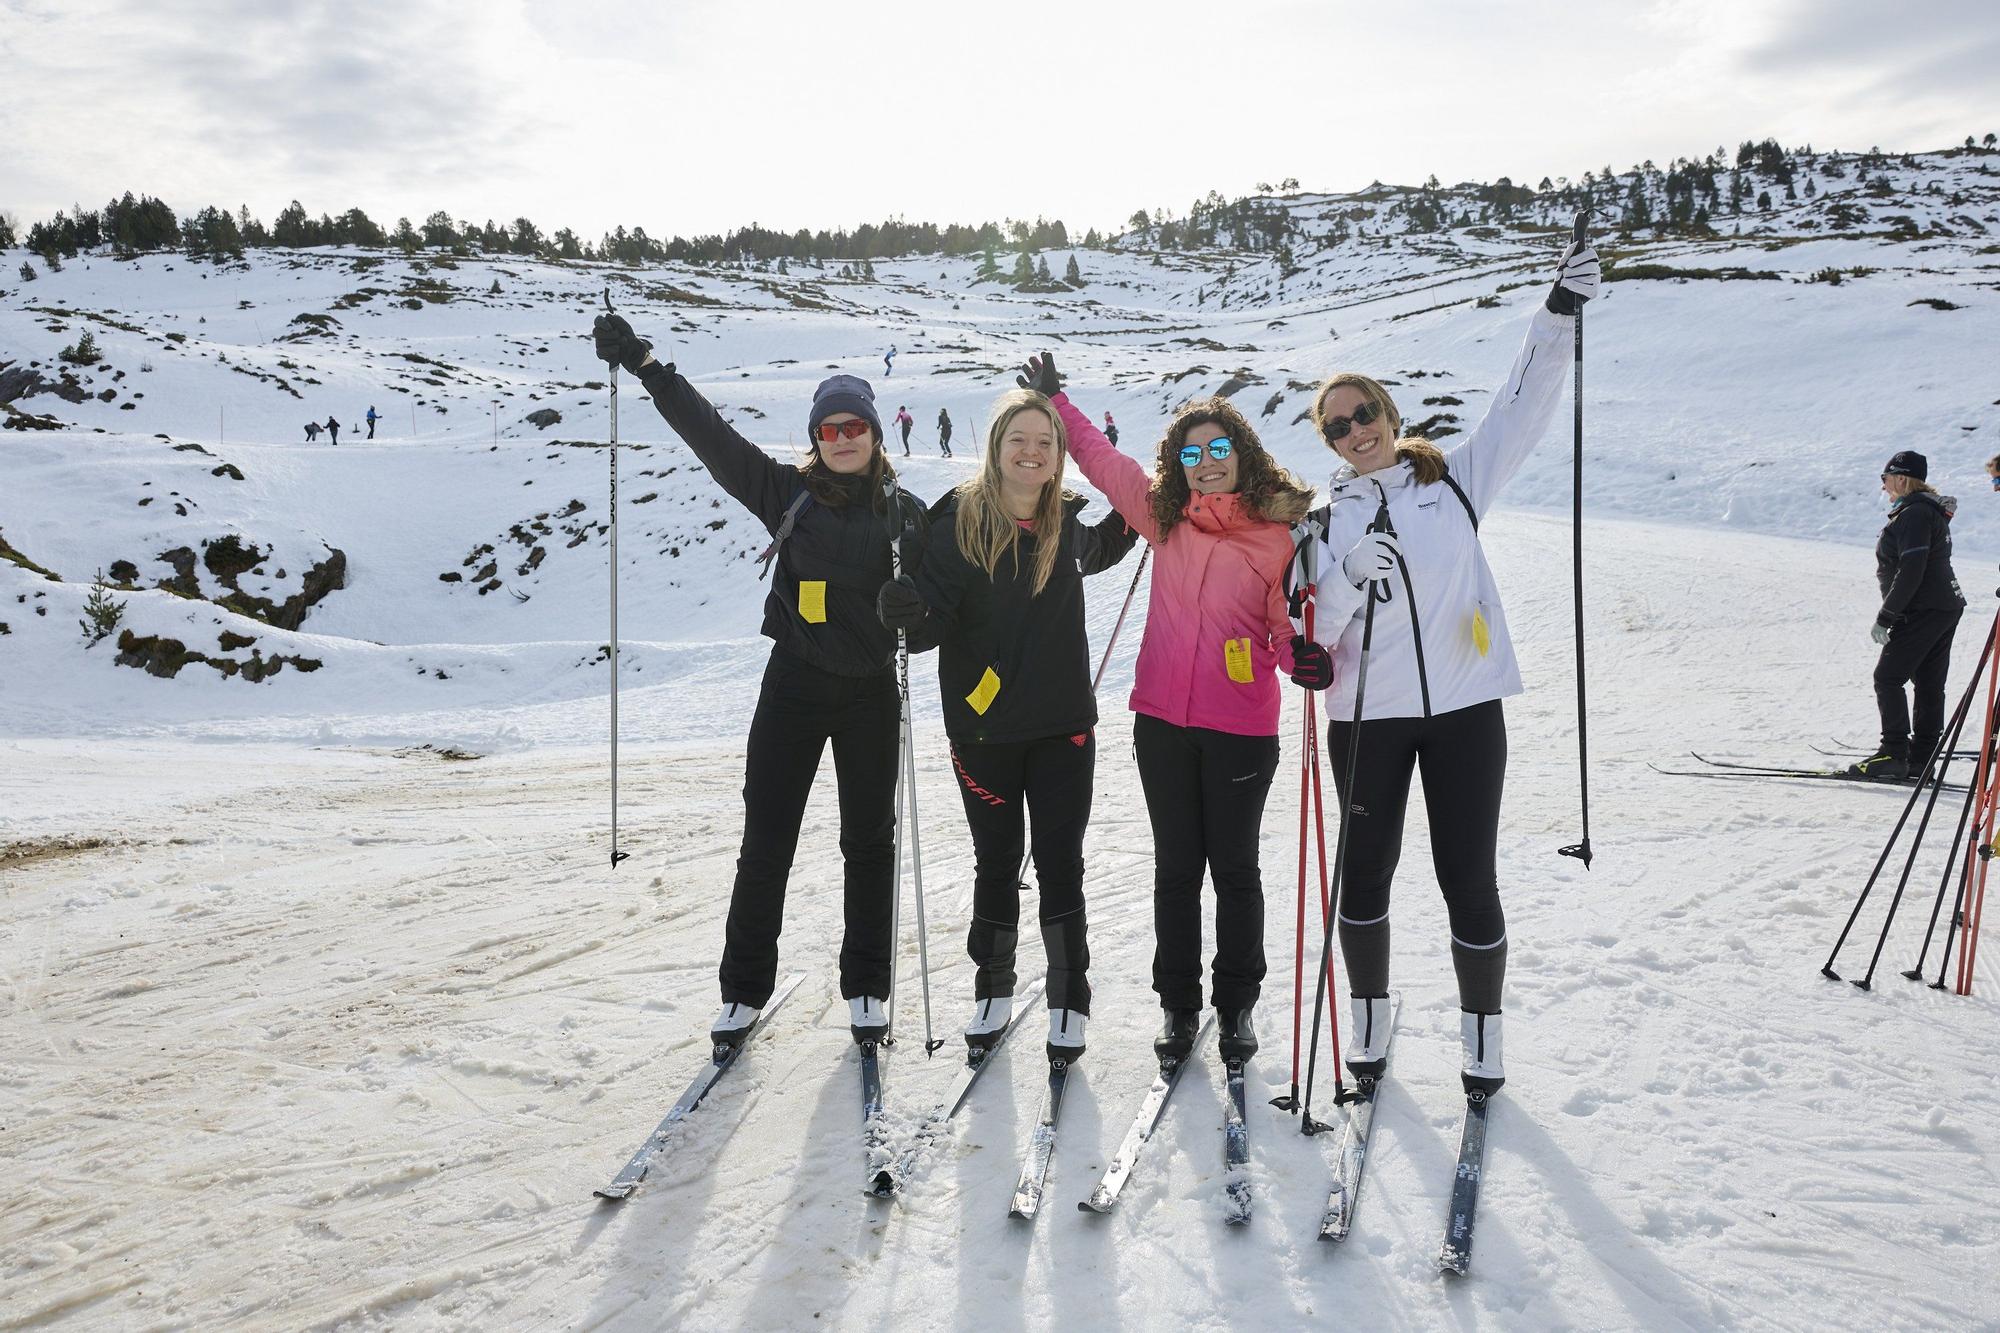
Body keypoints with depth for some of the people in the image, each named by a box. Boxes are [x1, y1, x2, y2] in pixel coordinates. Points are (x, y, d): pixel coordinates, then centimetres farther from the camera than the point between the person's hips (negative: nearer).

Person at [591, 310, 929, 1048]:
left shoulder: (906, 514, 1)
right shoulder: (787, 493, -1)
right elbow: (711, 435, -5)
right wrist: (645, 365, -11)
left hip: (871, 694, 1)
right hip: (794, 687, 0)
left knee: (869, 843, 9)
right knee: (765, 841, 3)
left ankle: (867, 988, 23)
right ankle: (744, 989, 18)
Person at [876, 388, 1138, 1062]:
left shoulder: (1067, 523, 2)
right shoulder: (958, 521, -9)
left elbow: (1098, 552, 28)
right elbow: (935, 620, -14)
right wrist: (909, 615, -36)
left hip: (1063, 726, 2)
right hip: (984, 727, -2)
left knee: (1060, 866, 6)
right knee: (996, 863, 12)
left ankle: (1068, 1001, 21)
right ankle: (993, 990, 32)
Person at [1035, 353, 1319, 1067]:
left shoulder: (1278, 533, -5)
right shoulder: (1164, 514, 3)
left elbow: (1286, 624, -1)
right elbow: (1105, 462, 15)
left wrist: (1305, 656, -22)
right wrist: (1056, 403, 17)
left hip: (1241, 730, -3)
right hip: (1162, 721, 3)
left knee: (1234, 869, 10)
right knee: (1175, 868, 12)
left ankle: (1236, 1006, 26)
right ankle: (1178, 1004, 25)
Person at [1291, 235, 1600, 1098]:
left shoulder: (1456, 481, 7)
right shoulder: (1327, 519, 4)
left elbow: (1522, 410, -1)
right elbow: (1314, 628, -4)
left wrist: (1558, 317, -12)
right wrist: (1352, 579, -23)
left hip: (1464, 707, 0)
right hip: (1367, 715, 0)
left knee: (1468, 877, 2)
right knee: (1366, 872, 8)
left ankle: (1482, 1035, 19)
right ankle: (1369, 1022, 27)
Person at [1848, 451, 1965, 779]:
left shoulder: (1913, 514, -16)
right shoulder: (1930, 510, 17)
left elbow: (1910, 572, -22)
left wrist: (1885, 617, -18)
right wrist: (1891, 614, 21)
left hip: (1923, 612, -10)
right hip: (1947, 607, 10)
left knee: (1888, 678, -8)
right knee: (1929, 684, 10)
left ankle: (1893, 755, -9)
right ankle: (1922, 757, 14)